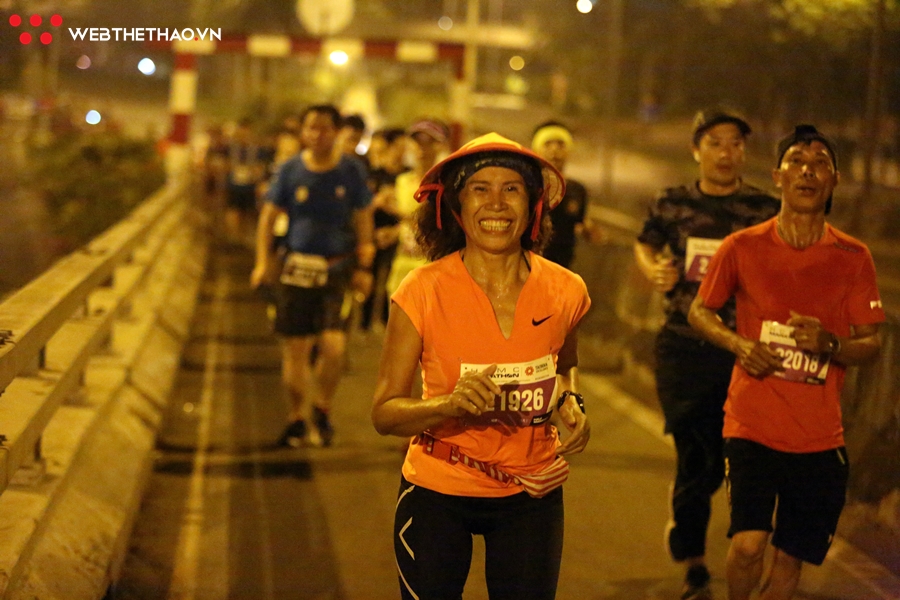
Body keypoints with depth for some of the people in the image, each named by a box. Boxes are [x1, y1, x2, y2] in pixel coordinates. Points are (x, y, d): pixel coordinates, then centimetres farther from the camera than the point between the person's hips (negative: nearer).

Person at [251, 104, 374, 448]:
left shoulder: (350, 171, 0)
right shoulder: (290, 170, 0)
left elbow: (363, 220, 9)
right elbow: (268, 216, 8)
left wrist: (363, 267, 6)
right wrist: (263, 262, 1)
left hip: (337, 269, -1)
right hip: (297, 266, 1)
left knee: (334, 347, -13)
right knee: (295, 348, 5)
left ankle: (322, 409, 12)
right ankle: (297, 418, 23)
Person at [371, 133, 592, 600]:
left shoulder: (564, 291, -7)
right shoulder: (423, 291, -15)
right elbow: (384, 413, -14)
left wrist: (570, 403, -5)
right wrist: (452, 404, -32)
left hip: (531, 494, 2)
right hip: (437, 493, -2)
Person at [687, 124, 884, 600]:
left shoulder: (853, 258, 0)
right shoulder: (743, 247, -2)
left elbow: (871, 345, 4)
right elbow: (699, 311, 11)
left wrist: (829, 343, -18)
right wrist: (738, 344, -8)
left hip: (820, 436, 2)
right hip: (752, 424, -2)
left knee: (792, 556, 8)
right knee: (748, 544, -14)